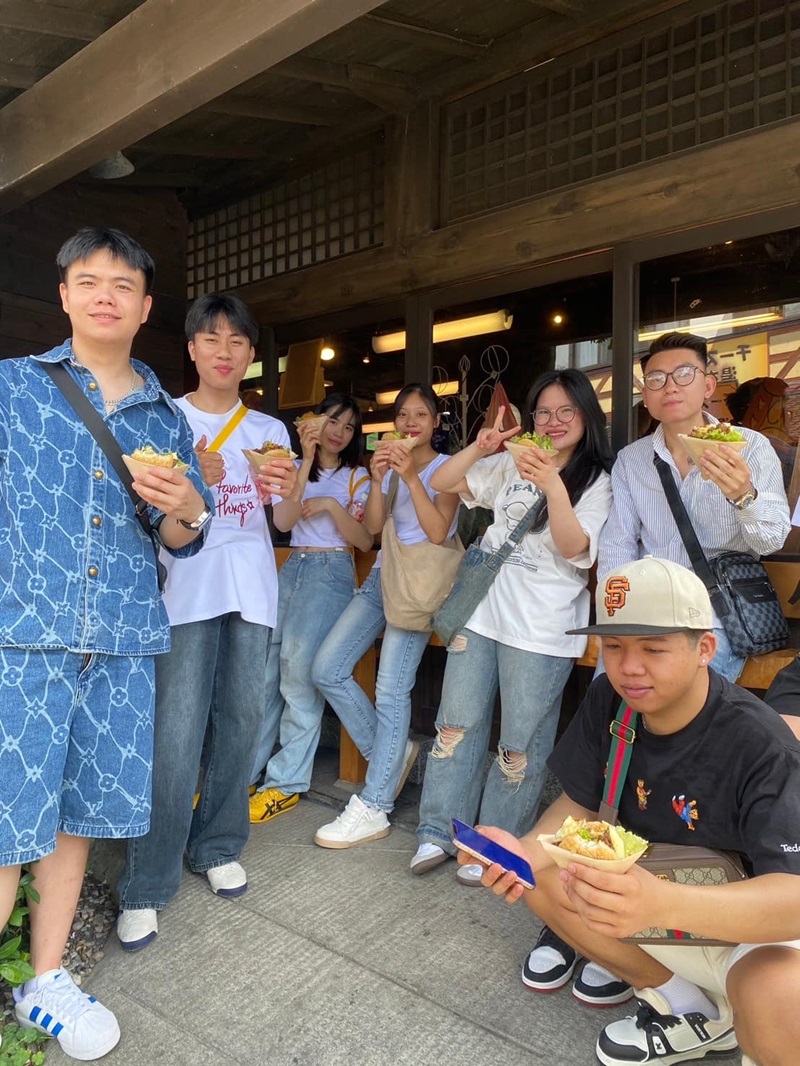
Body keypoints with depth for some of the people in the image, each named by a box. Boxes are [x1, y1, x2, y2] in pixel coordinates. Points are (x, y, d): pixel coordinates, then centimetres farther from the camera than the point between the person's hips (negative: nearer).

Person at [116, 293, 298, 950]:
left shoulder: (269, 429, 13)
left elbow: (282, 521, 9)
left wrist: (289, 492, -13)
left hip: (252, 585, 3)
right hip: (187, 583, -3)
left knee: (242, 716, 5)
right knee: (178, 729, -9)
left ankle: (218, 846, 25)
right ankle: (148, 885, 5)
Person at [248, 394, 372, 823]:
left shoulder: (358, 478, 7)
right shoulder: (296, 467, 15)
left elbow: (365, 541, -1)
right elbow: (286, 519, -3)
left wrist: (332, 505, -12)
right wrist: (308, 460, -7)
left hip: (331, 573, -3)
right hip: (291, 568, 4)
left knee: (300, 674, -9)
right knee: (262, 669, -2)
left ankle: (286, 783, 3)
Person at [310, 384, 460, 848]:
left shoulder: (445, 468, 2)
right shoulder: (390, 463, 17)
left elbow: (438, 533, -11)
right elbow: (372, 528, 6)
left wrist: (412, 478, -16)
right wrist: (378, 480, -7)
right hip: (382, 575, 7)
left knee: (391, 690, -12)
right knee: (327, 670, -2)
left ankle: (373, 808, -2)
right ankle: (392, 752, 15)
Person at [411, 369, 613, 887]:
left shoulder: (598, 481, 2)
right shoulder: (511, 466, 13)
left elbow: (575, 549, -13)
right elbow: (442, 483, 11)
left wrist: (554, 487, -26)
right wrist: (479, 448, -5)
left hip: (541, 627, -4)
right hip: (481, 611, 4)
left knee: (521, 744, 2)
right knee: (457, 724, 8)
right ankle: (440, 831, 22)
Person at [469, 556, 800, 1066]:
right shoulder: (608, 702, -12)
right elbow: (580, 803, -4)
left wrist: (665, 904, -53)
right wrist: (527, 850, -27)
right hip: (651, 893, 6)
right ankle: (689, 1012, 4)